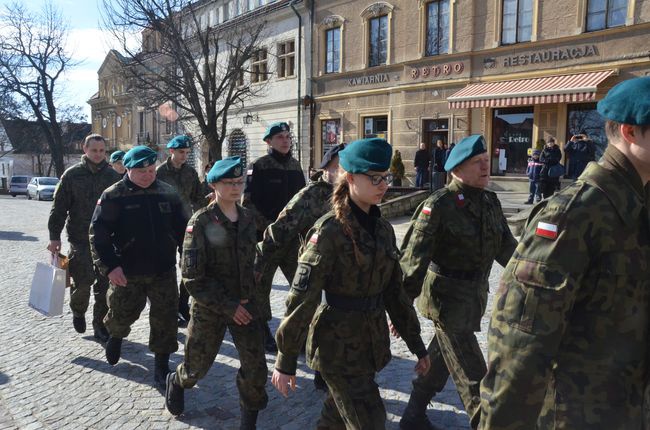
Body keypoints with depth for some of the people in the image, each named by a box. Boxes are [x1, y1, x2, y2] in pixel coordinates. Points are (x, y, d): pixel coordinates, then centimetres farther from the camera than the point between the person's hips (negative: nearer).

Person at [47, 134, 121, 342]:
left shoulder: (112, 175, 6)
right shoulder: (72, 175, -1)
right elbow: (59, 207, -1)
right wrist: (54, 236, -5)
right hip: (80, 238, -2)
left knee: (104, 284, 5)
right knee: (83, 280, -4)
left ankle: (99, 324, 19)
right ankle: (78, 310, 27)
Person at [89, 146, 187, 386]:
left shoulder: (168, 193, 2)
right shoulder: (113, 196, -7)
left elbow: (181, 229, 10)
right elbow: (98, 233, -10)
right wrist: (110, 266, -18)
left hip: (164, 270, 2)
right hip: (126, 272, -2)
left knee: (166, 319, 4)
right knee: (122, 314, 16)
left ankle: (162, 367, 21)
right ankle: (116, 335, 52)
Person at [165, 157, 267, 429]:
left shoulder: (248, 218, 1)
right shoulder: (200, 222, -14)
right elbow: (192, 277, -16)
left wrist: (248, 297, 11)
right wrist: (227, 305, -18)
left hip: (245, 303, 3)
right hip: (209, 306, -3)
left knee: (256, 367, -1)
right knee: (197, 367, 14)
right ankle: (176, 382, 50)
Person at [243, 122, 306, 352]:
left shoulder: (295, 166, 9)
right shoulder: (259, 167, -8)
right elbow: (248, 203, -12)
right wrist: (267, 227, -18)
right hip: (265, 236, -5)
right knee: (262, 283, 8)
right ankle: (263, 331, 23)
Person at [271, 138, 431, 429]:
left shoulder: (383, 228, 4)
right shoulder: (329, 230, -17)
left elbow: (395, 291, 10)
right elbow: (302, 297, -17)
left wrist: (416, 345, 12)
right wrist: (285, 360, -15)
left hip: (372, 342, 6)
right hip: (339, 345, -6)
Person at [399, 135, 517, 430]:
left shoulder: (490, 201, 4)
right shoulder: (439, 205, -19)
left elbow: (506, 247, 13)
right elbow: (414, 257, -21)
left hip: (475, 295, 8)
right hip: (448, 297, -8)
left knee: (441, 358, 22)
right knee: (472, 376, 0)